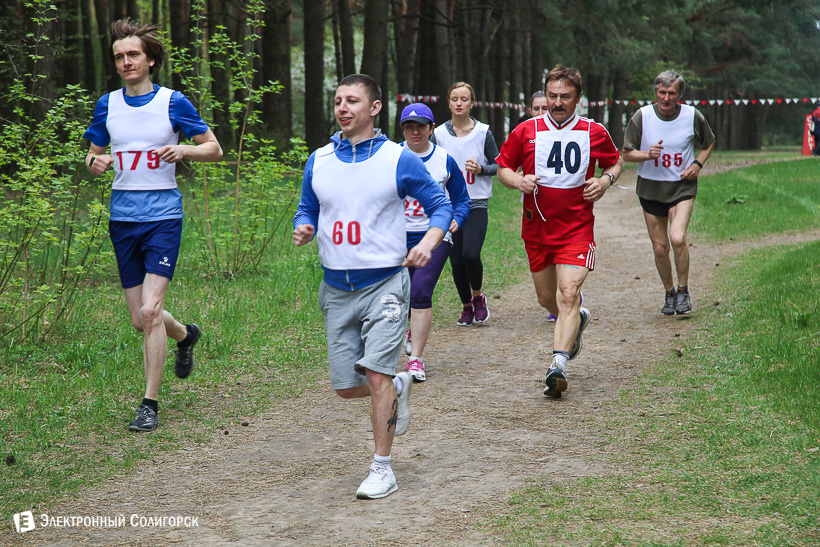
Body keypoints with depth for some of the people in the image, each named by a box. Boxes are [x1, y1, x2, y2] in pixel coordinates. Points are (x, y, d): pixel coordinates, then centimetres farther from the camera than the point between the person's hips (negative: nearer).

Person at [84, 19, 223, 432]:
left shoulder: (173, 102, -2)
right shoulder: (107, 105, 7)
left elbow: (214, 150, 4)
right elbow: (94, 153, 19)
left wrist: (183, 151, -16)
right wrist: (95, 162, -5)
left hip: (163, 215, -4)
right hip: (122, 218, 4)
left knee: (150, 311, -16)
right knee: (140, 320, 9)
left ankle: (150, 403, -6)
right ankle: (185, 336, 42)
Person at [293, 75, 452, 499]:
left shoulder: (399, 160, -4)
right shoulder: (318, 161, 7)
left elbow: (440, 205, 3)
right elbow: (308, 209, 18)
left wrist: (428, 243, -16)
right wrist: (303, 229, -6)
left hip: (384, 283, -4)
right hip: (336, 287, 4)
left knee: (377, 375, -15)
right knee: (346, 386, 6)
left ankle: (382, 469, -4)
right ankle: (399, 388, 38)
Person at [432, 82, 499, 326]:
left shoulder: (483, 132, 0)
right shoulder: (439, 134, 3)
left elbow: (498, 165, 6)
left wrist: (481, 169, -13)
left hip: (476, 204, -2)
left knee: (471, 254, -19)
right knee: (456, 261, 3)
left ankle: (478, 296, 9)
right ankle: (466, 306, 24)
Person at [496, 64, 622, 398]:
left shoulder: (594, 133, 0)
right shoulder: (526, 131, 0)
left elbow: (615, 162, 16)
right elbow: (503, 166, 9)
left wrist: (606, 180, -6)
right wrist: (518, 181, -13)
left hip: (577, 228, -3)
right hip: (536, 228, 3)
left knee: (568, 294, -18)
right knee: (547, 299, 14)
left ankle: (558, 365, -22)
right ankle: (578, 320, 47)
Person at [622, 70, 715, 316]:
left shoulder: (692, 116, -5)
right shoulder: (642, 116, -7)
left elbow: (709, 142, 14)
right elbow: (626, 153, -1)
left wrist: (698, 164, -2)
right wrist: (647, 154, -20)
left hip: (682, 187, -1)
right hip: (650, 188, 1)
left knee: (677, 238, -22)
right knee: (660, 247, 5)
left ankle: (683, 291, -3)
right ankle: (669, 293, 28)